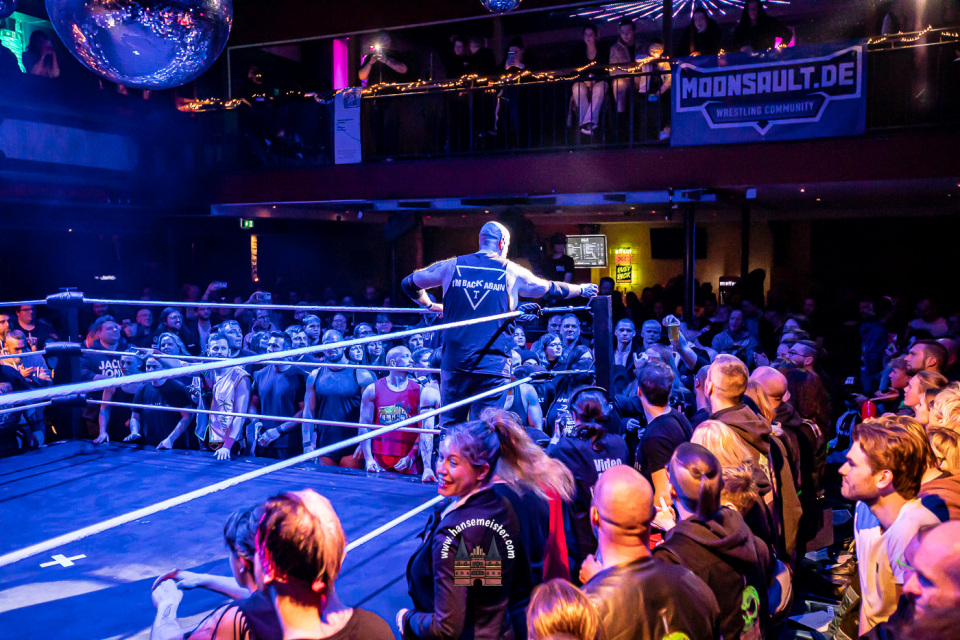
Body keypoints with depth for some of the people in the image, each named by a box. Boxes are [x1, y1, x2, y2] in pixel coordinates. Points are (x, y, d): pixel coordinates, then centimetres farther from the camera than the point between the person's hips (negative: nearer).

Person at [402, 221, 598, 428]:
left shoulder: (452, 265, 8)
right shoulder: (511, 272, 5)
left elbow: (409, 283, 20)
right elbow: (552, 289, 19)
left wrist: (431, 305, 36)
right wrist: (582, 289, 38)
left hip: (454, 362, 2)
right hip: (492, 365, -2)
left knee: (448, 428, 11)